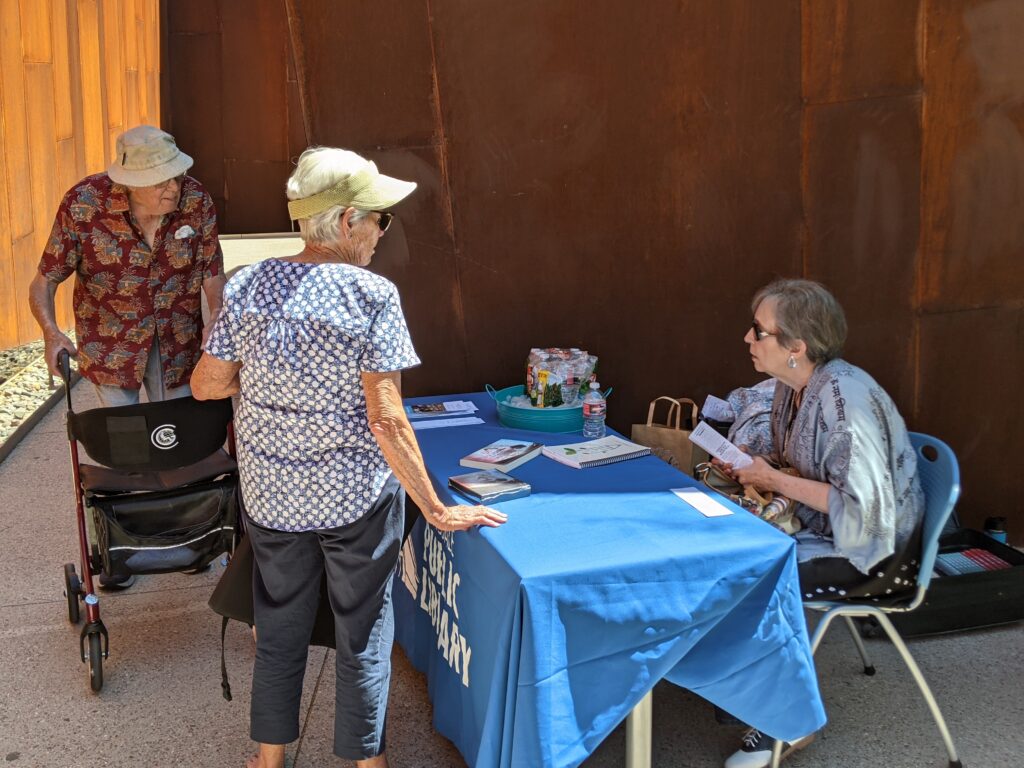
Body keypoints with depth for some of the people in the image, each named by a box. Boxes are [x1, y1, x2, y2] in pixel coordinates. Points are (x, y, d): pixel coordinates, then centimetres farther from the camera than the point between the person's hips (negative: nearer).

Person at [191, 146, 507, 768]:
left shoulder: (249, 286, -5)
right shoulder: (371, 295, -17)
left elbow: (206, 384, 2)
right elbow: (386, 419, -20)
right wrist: (436, 510, -14)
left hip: (273, 495, 4)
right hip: (356, 495, -4)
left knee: (279, 630, 21)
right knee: (363, 636, 13)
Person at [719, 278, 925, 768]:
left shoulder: (845, 398, -26)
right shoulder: (792, 386, 1)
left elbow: (864, 507, -30)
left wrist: (774, 480, -23)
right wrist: (751, 465, -5)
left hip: (870, 548, -8)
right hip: (820, 526, 8)